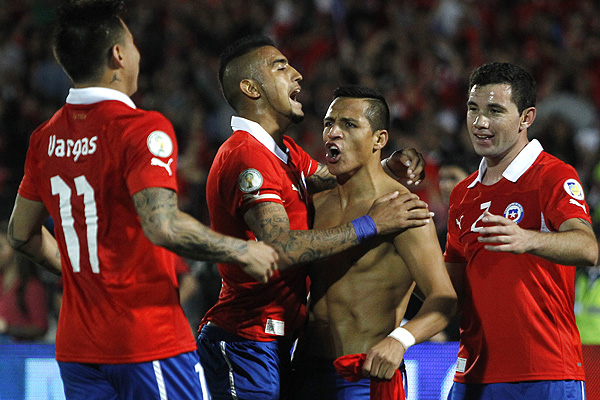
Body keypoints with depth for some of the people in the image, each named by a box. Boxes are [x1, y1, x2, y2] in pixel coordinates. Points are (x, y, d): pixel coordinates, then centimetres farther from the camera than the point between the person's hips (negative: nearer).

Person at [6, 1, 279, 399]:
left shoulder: (46, 137, 8)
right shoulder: (141, 128, -14)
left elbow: (22, 234, 19)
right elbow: (162, 226, -27)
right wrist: (242, 252, -14)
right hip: (151, 343, -7)